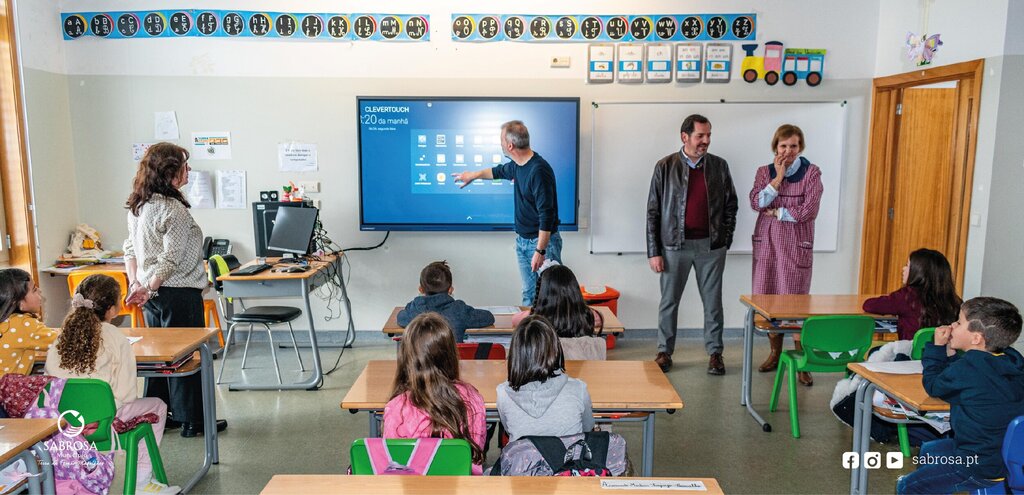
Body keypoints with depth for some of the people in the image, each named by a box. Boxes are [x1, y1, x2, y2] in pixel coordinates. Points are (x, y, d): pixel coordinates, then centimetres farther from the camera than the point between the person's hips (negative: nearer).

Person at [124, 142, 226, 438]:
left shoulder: (137, 207, 10)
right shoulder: (174, 210, -18)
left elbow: (130, 249, 13)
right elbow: (170, 259, -22)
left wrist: (135, 284, 8)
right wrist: (149, 289, -15)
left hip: (151, 293, 9)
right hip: (178, 293, -9)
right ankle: (191, 420, 11)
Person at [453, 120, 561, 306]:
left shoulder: (539, 171, -23)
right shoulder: (517, 165, 5)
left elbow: (546, 215, -25)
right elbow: (500, 171, 31)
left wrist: (540, 251, -24)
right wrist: (473, 175, 43)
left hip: (542, 241, -9)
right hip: (522, 240, 9)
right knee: (528, 294, 12)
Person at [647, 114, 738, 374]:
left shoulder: (719, 166, 4)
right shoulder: (665, 167, -2)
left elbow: (731, 205, 10)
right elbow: (653, 211, -2)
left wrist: (725, 240, 4)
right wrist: (654, 252, -5)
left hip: (711, 245, 1)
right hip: (675, 245, -1)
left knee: (713, 302, 8)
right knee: (669, 301, 7)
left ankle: (714, 352, 22)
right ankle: (664, 352, 20)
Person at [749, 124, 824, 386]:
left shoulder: (811, 172, -1)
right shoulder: (765, 172, 9)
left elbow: (809, 210, -12)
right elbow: (756, 203, -7)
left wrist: (775, 212, -6)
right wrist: (778, 177, -11)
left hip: (797, 244, -3)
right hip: (767, 242, 3)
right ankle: (775, 352, 24)